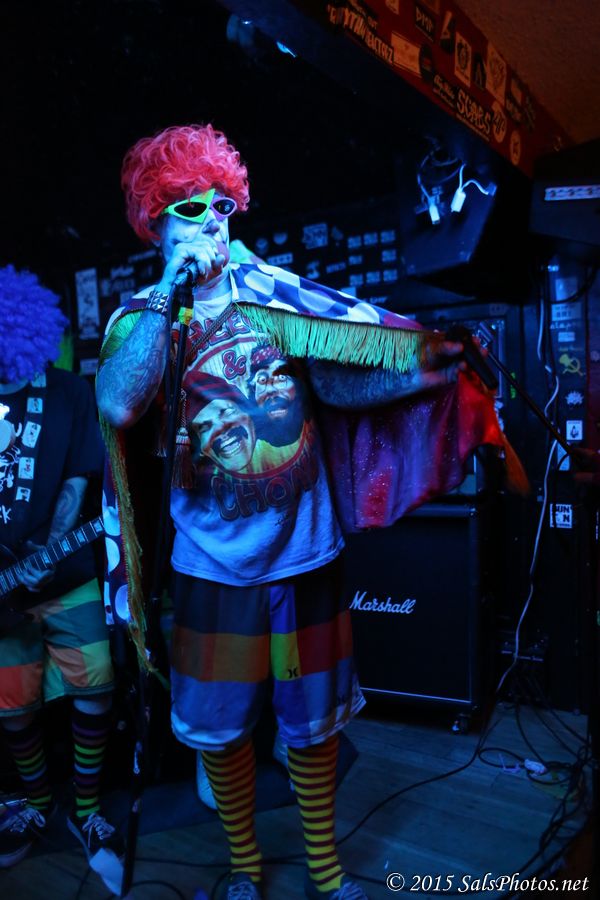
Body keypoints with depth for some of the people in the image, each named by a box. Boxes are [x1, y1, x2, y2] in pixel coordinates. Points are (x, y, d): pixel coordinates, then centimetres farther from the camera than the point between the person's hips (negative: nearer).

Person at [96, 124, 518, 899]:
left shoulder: (273, 291, 1)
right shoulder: (139, 317, 0)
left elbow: (347, 377, -4)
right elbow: (118, 407, -19)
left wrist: (434, 362, -15)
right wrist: (170, 292, -19)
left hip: (303, 548, 1)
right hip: (214, 561, 0)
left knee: (312, 719, 15)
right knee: (218, 725, 14)